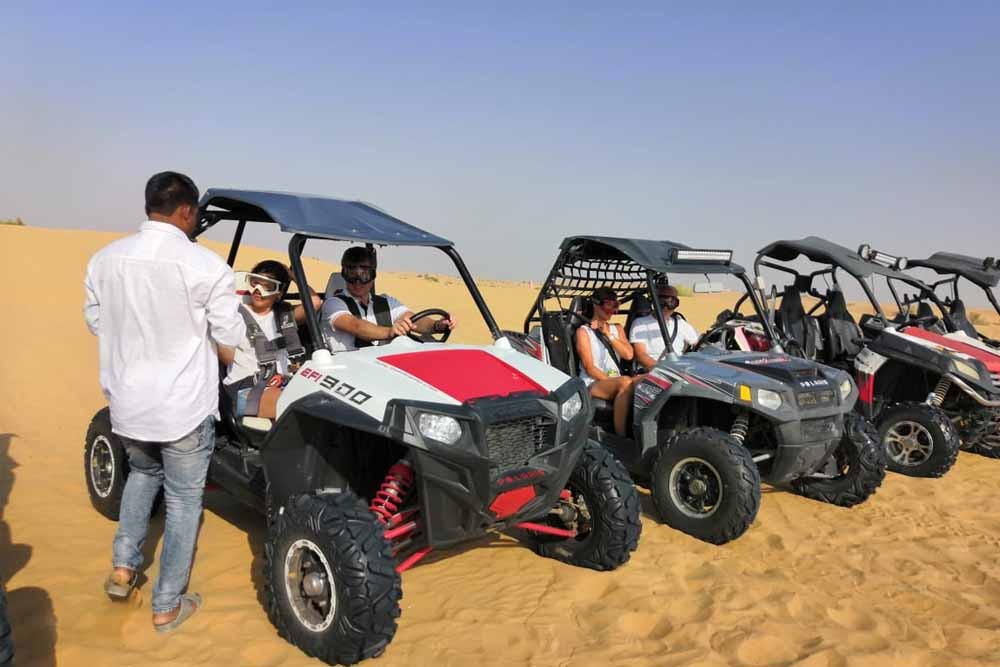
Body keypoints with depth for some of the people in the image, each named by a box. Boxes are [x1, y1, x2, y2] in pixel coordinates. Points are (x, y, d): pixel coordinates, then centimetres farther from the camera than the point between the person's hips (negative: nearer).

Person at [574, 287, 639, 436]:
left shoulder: (617, 328, 21)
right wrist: (613, 381, -17)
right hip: (593, 384, -5)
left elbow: (628, 355, 4)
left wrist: (608, 335, -2)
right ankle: (620, 435, -36)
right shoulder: (584, 331, 3)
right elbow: (589, 368, -7)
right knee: (625, 382, -36)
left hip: (615, 381, 5)